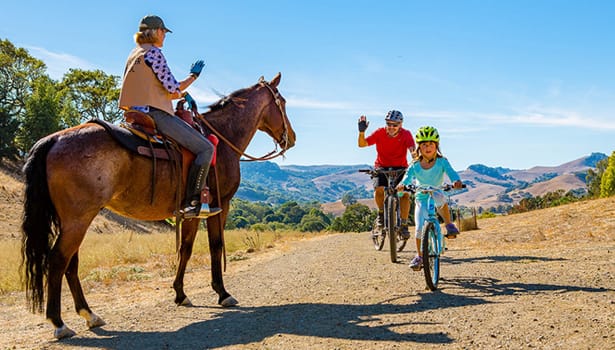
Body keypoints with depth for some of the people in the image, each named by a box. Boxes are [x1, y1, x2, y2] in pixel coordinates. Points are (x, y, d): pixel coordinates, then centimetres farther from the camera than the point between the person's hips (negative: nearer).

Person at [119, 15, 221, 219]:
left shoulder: (135, 54, 20)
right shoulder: (153, 53, -10)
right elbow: (173, 88, -11)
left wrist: (182, 94, 20)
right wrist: (194, 75, 6)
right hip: (155, 114, -11)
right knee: (205, 148, -11)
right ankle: (191, 203, -16)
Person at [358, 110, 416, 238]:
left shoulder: (406, 134, -16)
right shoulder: (380, 133, -15)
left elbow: (412, 149, -32)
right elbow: (362, 144, -22)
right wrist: (361, 132, -40)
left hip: (400, 167, 0)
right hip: (381, 166, 0)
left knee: (405, 193, -19)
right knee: (379, 189, -26)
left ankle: (404, 225, -5)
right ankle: (381, 212, 5)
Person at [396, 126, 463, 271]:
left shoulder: (441, 162, -9)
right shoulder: (415, 166, -7)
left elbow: (450, 171, -24)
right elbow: (408, 176, -20)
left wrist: (456, 181, -47)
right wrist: (402, 185, -44)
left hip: (436, 194, -2)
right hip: (421, 199, 2)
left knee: (440, 197, -39)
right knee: (420, 228, -11)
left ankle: (449, 225, -17)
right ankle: (419, 256, 8)